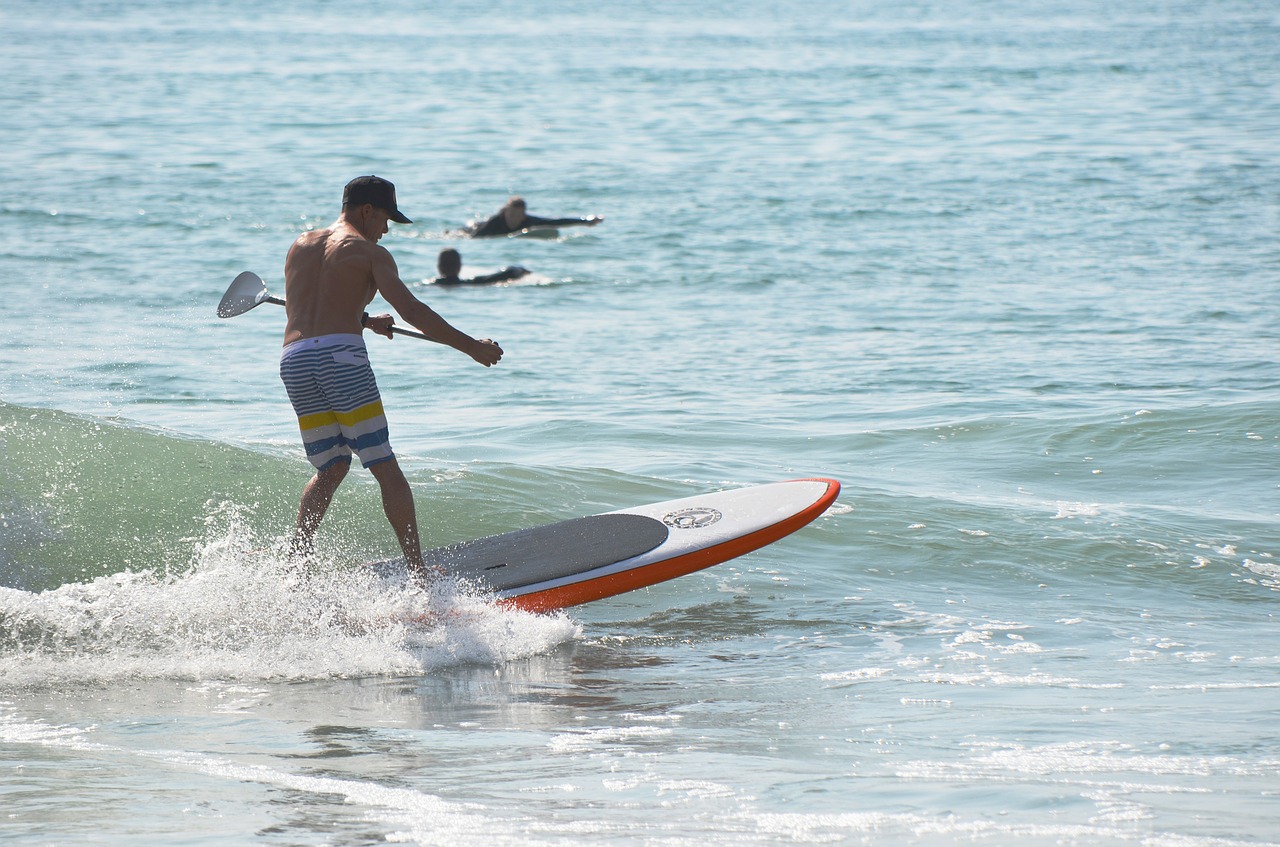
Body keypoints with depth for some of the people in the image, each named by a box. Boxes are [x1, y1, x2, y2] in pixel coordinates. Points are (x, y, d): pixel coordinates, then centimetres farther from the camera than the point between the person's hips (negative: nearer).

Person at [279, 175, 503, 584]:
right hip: (341, 355, -6)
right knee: (385, 468, -2)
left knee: (331, 467, 19)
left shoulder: (300, 246, 24)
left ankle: (296, 556, 4)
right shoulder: (369, 252, 6)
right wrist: (470, 346, -2)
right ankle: (418, 571, -6)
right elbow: (411, 310, -4)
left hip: (293, 359, 6)